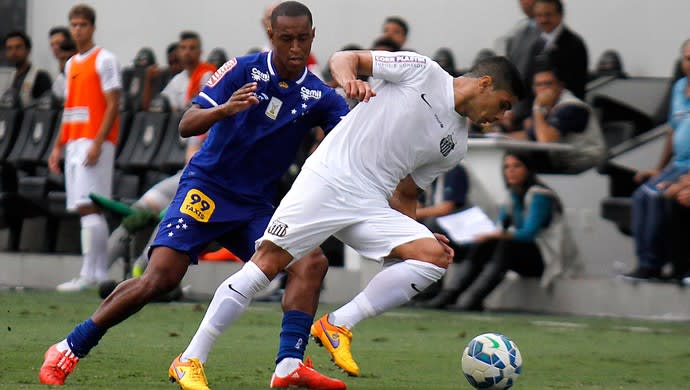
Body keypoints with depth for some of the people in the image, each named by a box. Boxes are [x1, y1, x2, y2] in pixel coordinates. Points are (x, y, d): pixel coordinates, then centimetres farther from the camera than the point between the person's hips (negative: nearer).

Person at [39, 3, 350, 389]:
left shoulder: (320, 96, 0)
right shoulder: (244, 70, -8)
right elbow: (187, 125, -14)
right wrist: (224, 110, -34)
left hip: (255, 205, 4)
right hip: (206, 187, -4)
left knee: (311, 263, -18)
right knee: (160, 278, -17)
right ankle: (69, 349, -6)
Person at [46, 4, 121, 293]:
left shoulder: (104, 60, -4)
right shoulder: (71, 64, 20)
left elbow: (113, 105, -10)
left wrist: (98, 143, -18)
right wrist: (59, 146, 17)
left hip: (95, 142, -8)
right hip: (74, 144, 8)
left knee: (89, 208, -14)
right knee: (87, 210, 5)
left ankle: (88, 274, -17)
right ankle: (100, 273, 6)